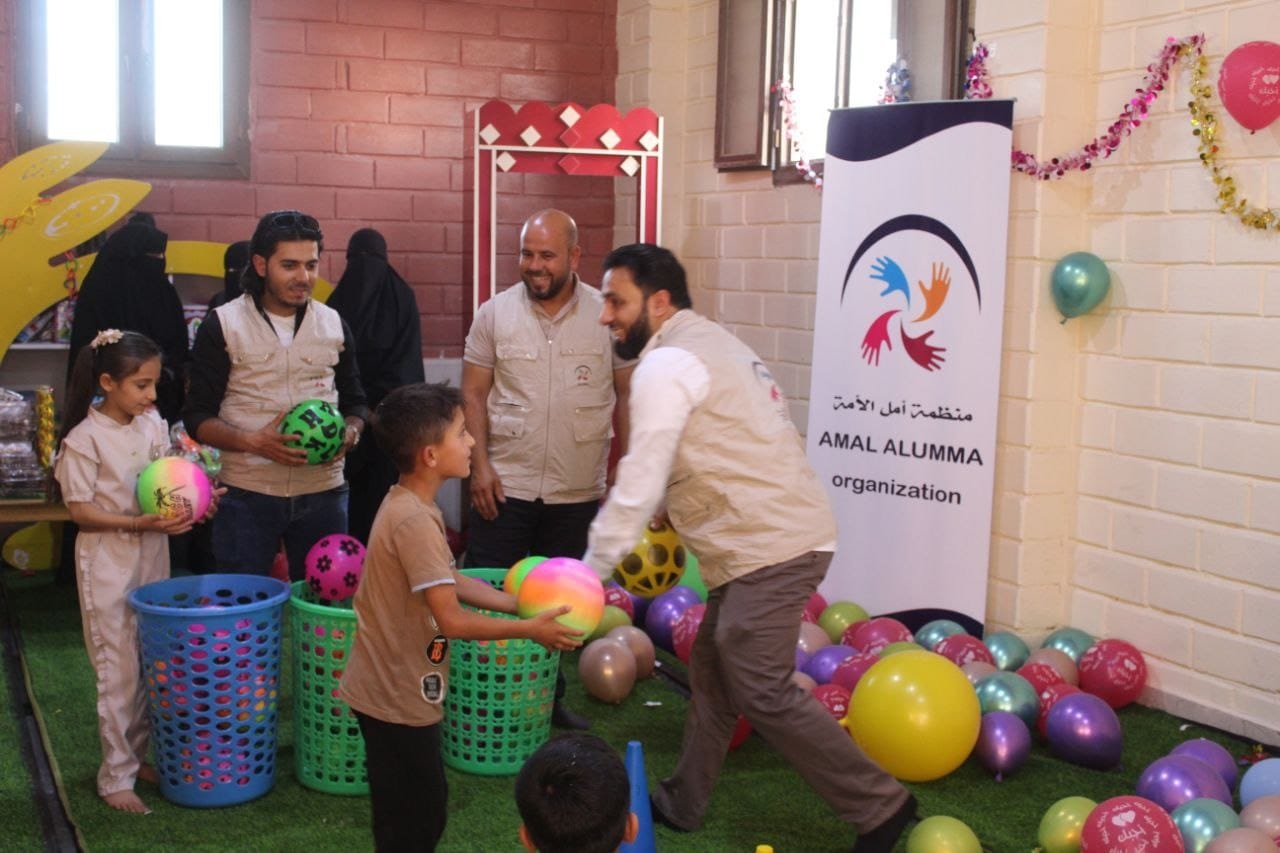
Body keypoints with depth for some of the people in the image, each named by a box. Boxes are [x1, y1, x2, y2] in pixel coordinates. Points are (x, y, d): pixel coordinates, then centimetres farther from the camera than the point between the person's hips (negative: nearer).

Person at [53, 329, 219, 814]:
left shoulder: (153, 425, 2)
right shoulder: (84, 439, -15)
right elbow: (80, 510, -14)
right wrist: (138, 523, -23)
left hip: (153, 558, 6)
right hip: (108, 563, -6)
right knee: (119, 671, 0)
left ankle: (140, 756, 27)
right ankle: (116, 776, 11)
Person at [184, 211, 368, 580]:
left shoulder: (333, 324, 8)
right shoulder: (223, 325, -2)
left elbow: (354, 401, 16)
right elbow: (197, 417, -3)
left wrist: (351, 432, -7)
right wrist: (254, 442, -20)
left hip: (323, 491, 3)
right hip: (248, 494, -3)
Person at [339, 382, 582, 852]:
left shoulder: (406, 504, 5)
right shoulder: (416, 521, -27)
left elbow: (449, 583, 11)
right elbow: (453, 620, -27)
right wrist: (531, 628, -17)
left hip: (391, 690, 10)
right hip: (398, 698, -10)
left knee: (418, 810, 20)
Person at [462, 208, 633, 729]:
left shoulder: (607, 315, -2)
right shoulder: (495, 314, -1)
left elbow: (626, 395, 4)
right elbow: (473, 394, 2)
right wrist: (480, 464, -7)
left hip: (578, 493, 1)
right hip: (505, 487, 0)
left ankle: (548, 699, 28)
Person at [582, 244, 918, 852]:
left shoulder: (665, 365, -10)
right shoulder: (707, 345, 20)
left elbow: (638, 488, -13)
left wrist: (589, 573, -5)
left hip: (767, 549, -10)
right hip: (782, 536, 10)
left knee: (763, 695, -6)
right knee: (713, 674, 16)